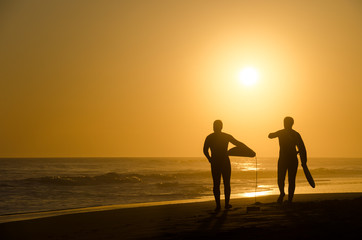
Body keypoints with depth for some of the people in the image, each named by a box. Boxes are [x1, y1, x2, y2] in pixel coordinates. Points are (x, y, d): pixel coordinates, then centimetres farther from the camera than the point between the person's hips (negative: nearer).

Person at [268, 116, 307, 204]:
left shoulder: (280, 133, 0)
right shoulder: (296, 134, 2)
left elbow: (270, 136, 20)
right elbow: (302, 148, -3)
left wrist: (271, 133, 43)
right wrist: (304, 162, 0)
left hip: (283, 159, -1)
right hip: (293, 160, 1)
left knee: (281, 179, 7)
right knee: (291, 180, 7)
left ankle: (282, 192, -23)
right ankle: (290, 200, 2)